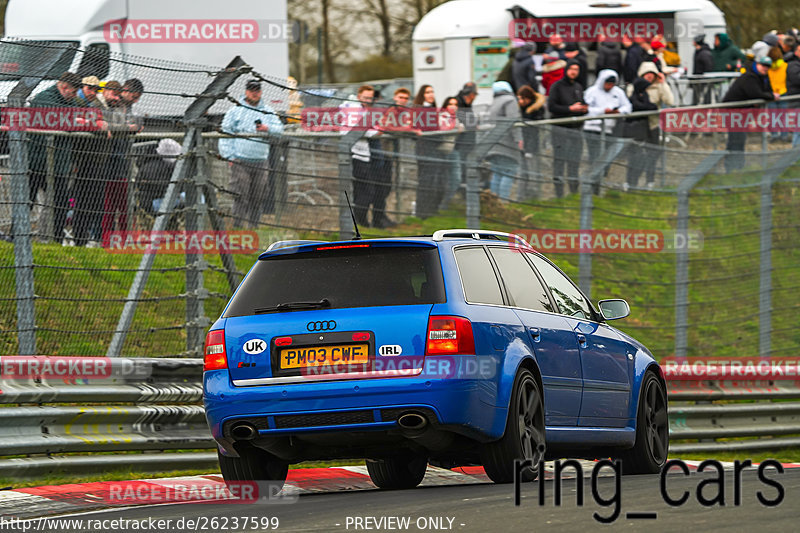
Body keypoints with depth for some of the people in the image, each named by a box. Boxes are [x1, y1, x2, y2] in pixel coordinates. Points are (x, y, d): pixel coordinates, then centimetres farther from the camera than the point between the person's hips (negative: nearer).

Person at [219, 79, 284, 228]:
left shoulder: (268, 111, 13)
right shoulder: (235, 111, 6)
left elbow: (279, 128, 4)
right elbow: (226, 133, 5)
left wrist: (267, 128, -18)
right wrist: (229, 156, -4)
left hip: (261, 161, 3)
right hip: (240, 161, -3)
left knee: (258, 197, 4)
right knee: (240, 195, -11)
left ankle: (253, 227, 12)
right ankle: (237, 226, -11)